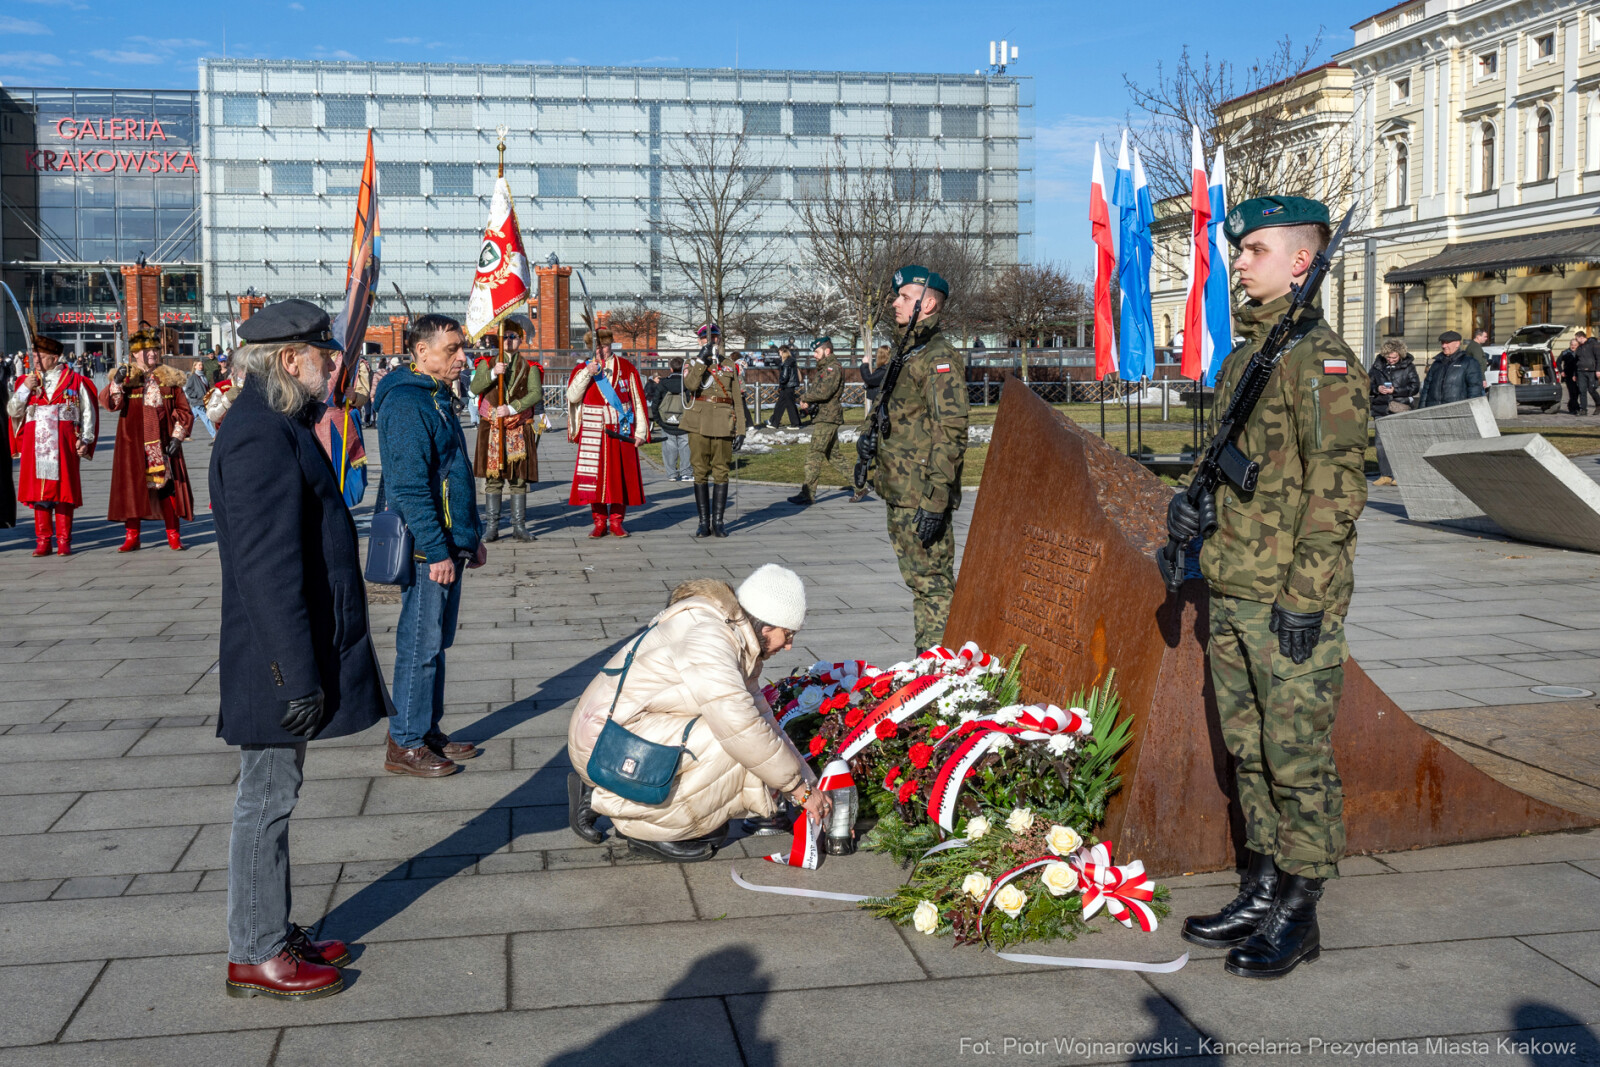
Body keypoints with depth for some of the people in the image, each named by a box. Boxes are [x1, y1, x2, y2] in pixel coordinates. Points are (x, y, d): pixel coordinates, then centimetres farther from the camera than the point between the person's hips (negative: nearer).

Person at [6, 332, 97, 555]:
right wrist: (25, 389, -5)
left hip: (64, 445, -2)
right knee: (38, 491, 1)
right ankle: (42, 541, 7)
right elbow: (13, 411, 9)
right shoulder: (27, 382, 12)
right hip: (35, 445, 3)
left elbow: (88, 413, 6)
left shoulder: (74, 380, 4)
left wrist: (85, 439, -3)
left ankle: (63, 541, 4)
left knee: (64, 489, -2)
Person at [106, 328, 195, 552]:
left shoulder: (170, 379, 9)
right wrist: (117, 382, -25)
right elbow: (112, 403, -9)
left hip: (162, 443, 1)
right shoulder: (126, 378, 6)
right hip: (133, 444, 0)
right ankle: (131, 537, 7)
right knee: (131, 487, 0)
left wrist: (177, 436, -2)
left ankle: (173, 536, 7)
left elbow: (184, 411, 9)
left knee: (168, 487, -1)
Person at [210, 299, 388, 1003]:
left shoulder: (280, 425, 13)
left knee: (275, 794, 17)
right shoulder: (261, 438, -20)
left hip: (294, 651, 10)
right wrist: (299, 674, -23)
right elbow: (268, 568, -24)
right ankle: (255, 956, 13)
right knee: (268, 797, 0)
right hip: (278, 656, -10)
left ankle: (275, 934, 29)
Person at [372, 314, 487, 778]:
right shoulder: (407, 404, -16)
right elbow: (410, 487, -22)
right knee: (420, 646, -3)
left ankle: (428, 731, 25)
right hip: (429, 551, -10)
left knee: (436, 643, 16)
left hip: (448, 546, 10)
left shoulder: (437, 399, 16)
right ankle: (404, 745, 5)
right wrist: (437, 551, -23)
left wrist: (472, 537, 23)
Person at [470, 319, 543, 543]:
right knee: (492, 478, 0)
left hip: (520, 430, 0)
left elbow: (536, 393, -8)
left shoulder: (529, 367, 7)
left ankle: (519, 526, 7)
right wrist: (493, 373, -20)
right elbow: (474, 388, -5)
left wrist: (512, 408, -19)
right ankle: (492, 526, 6)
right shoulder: (487, 363, 10)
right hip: (491, 428, 0)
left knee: (519, 478, 1)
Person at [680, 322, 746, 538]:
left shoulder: (729, 365, 12)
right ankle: (704, 522, 7)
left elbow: (738, 400, 9)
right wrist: (702, 359, -19)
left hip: (723, 425, 1)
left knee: (721, 473, 1)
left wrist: (740, 430, 2)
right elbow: (690, 384, -16)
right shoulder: (693, 364, 8)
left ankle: (718, 521, 7)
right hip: (699, 424, -1)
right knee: (700, 473, 1)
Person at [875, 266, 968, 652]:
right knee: (920, 583, 14)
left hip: (923, 498, -10)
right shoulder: (907, 355, 19)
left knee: (932, 585, -7)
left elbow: (950, 433, -20)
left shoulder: (939, 358, -13)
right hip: (901, 496, 10)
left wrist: (935, 501, -24)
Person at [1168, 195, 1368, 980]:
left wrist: (1303, 597, -19)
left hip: (1291, 602, -9)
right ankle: (1261, 890, 27)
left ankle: (1297, 914, 11)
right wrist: (1198, 507, 6)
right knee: (1247, 750, 15)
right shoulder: (1244, 354, 15)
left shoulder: (1321, 359, -12)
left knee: (1297, 759, 0)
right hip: (1230, 593, 9)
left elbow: (1336, 487, -17)